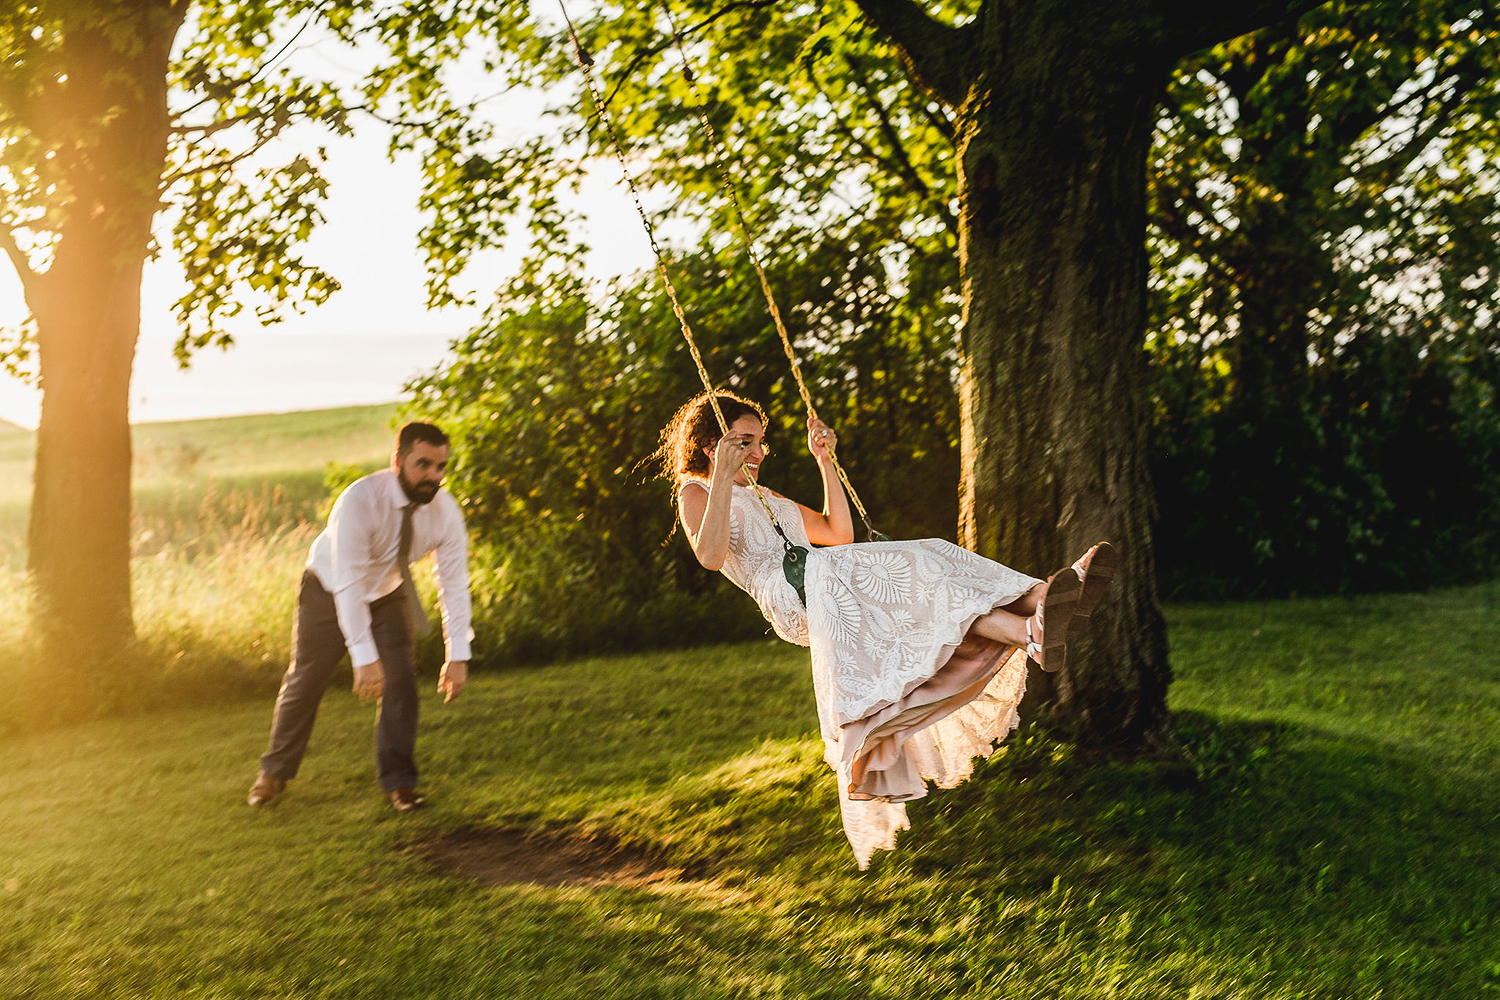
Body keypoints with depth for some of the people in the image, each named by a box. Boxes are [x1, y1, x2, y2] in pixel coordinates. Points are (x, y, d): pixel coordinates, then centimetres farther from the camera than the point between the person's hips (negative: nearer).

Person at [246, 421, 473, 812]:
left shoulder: (445, 510, -24)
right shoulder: (359, 501, -37)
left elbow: (454, 583, -20)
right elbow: (349, 583, -41)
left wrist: (457, 656, -24)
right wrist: (365, 657, -46)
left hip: (389, 593, 3)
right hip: (331, 590, -3)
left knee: (400, 680, -11)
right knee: (305, 682, 7)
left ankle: (398, 781, 5)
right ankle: (274, 773, 30)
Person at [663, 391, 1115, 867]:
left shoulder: (765, 499, 36)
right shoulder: (695, 493, 12)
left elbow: (838, 533, 32)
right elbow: (710, 555, -10)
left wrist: (825, 460, 27)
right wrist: (723, 476, -12)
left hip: (830, 590, 8)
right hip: (792, 599, -8)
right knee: (909, 575, -30)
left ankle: (1039, 600, -45)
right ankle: (1032, 634, -51)